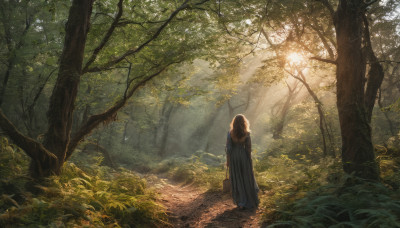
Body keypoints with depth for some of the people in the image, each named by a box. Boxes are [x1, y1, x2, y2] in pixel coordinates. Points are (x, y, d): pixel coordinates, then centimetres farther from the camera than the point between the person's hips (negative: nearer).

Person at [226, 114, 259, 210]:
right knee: (247, 179, 15)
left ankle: (241, 203, 12)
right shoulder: (246, 134, -13)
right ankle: (251, 201, 26)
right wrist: (249, 160, 5)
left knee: (237, 180, 10)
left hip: (233, 157, 1)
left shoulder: (230, 133, -11)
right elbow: (248, 148, -8)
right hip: (244, 156, 0)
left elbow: (228, 148, -10)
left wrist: (228, 160, 0)